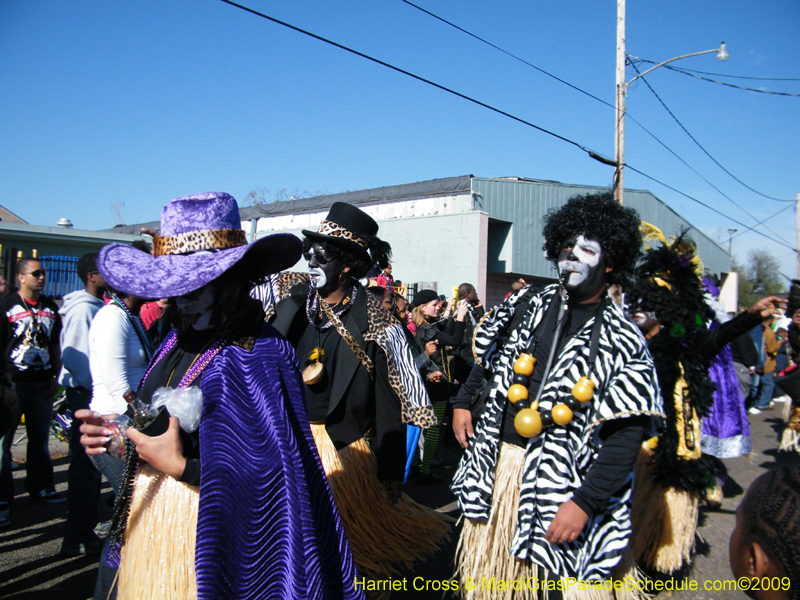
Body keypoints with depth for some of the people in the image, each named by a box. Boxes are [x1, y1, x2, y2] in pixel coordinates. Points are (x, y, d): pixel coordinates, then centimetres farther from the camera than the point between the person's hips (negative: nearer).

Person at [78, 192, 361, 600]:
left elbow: (275, 478, -25)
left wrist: (181, 466, -24)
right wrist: (114, 436, -5)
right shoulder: (179, 341, 4)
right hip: (146, 524, 7)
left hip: (204, 539, -7)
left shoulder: (261, 355, -21)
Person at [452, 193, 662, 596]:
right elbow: (485, 359, 18)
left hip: (558, 485, -4)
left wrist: (585, 503, -20)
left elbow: (625, 437, -14)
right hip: (496, 465, 4)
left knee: (539, 578, 8)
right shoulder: (527, 306, 3)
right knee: (486, 569, 17)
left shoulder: (622, 343, -10)